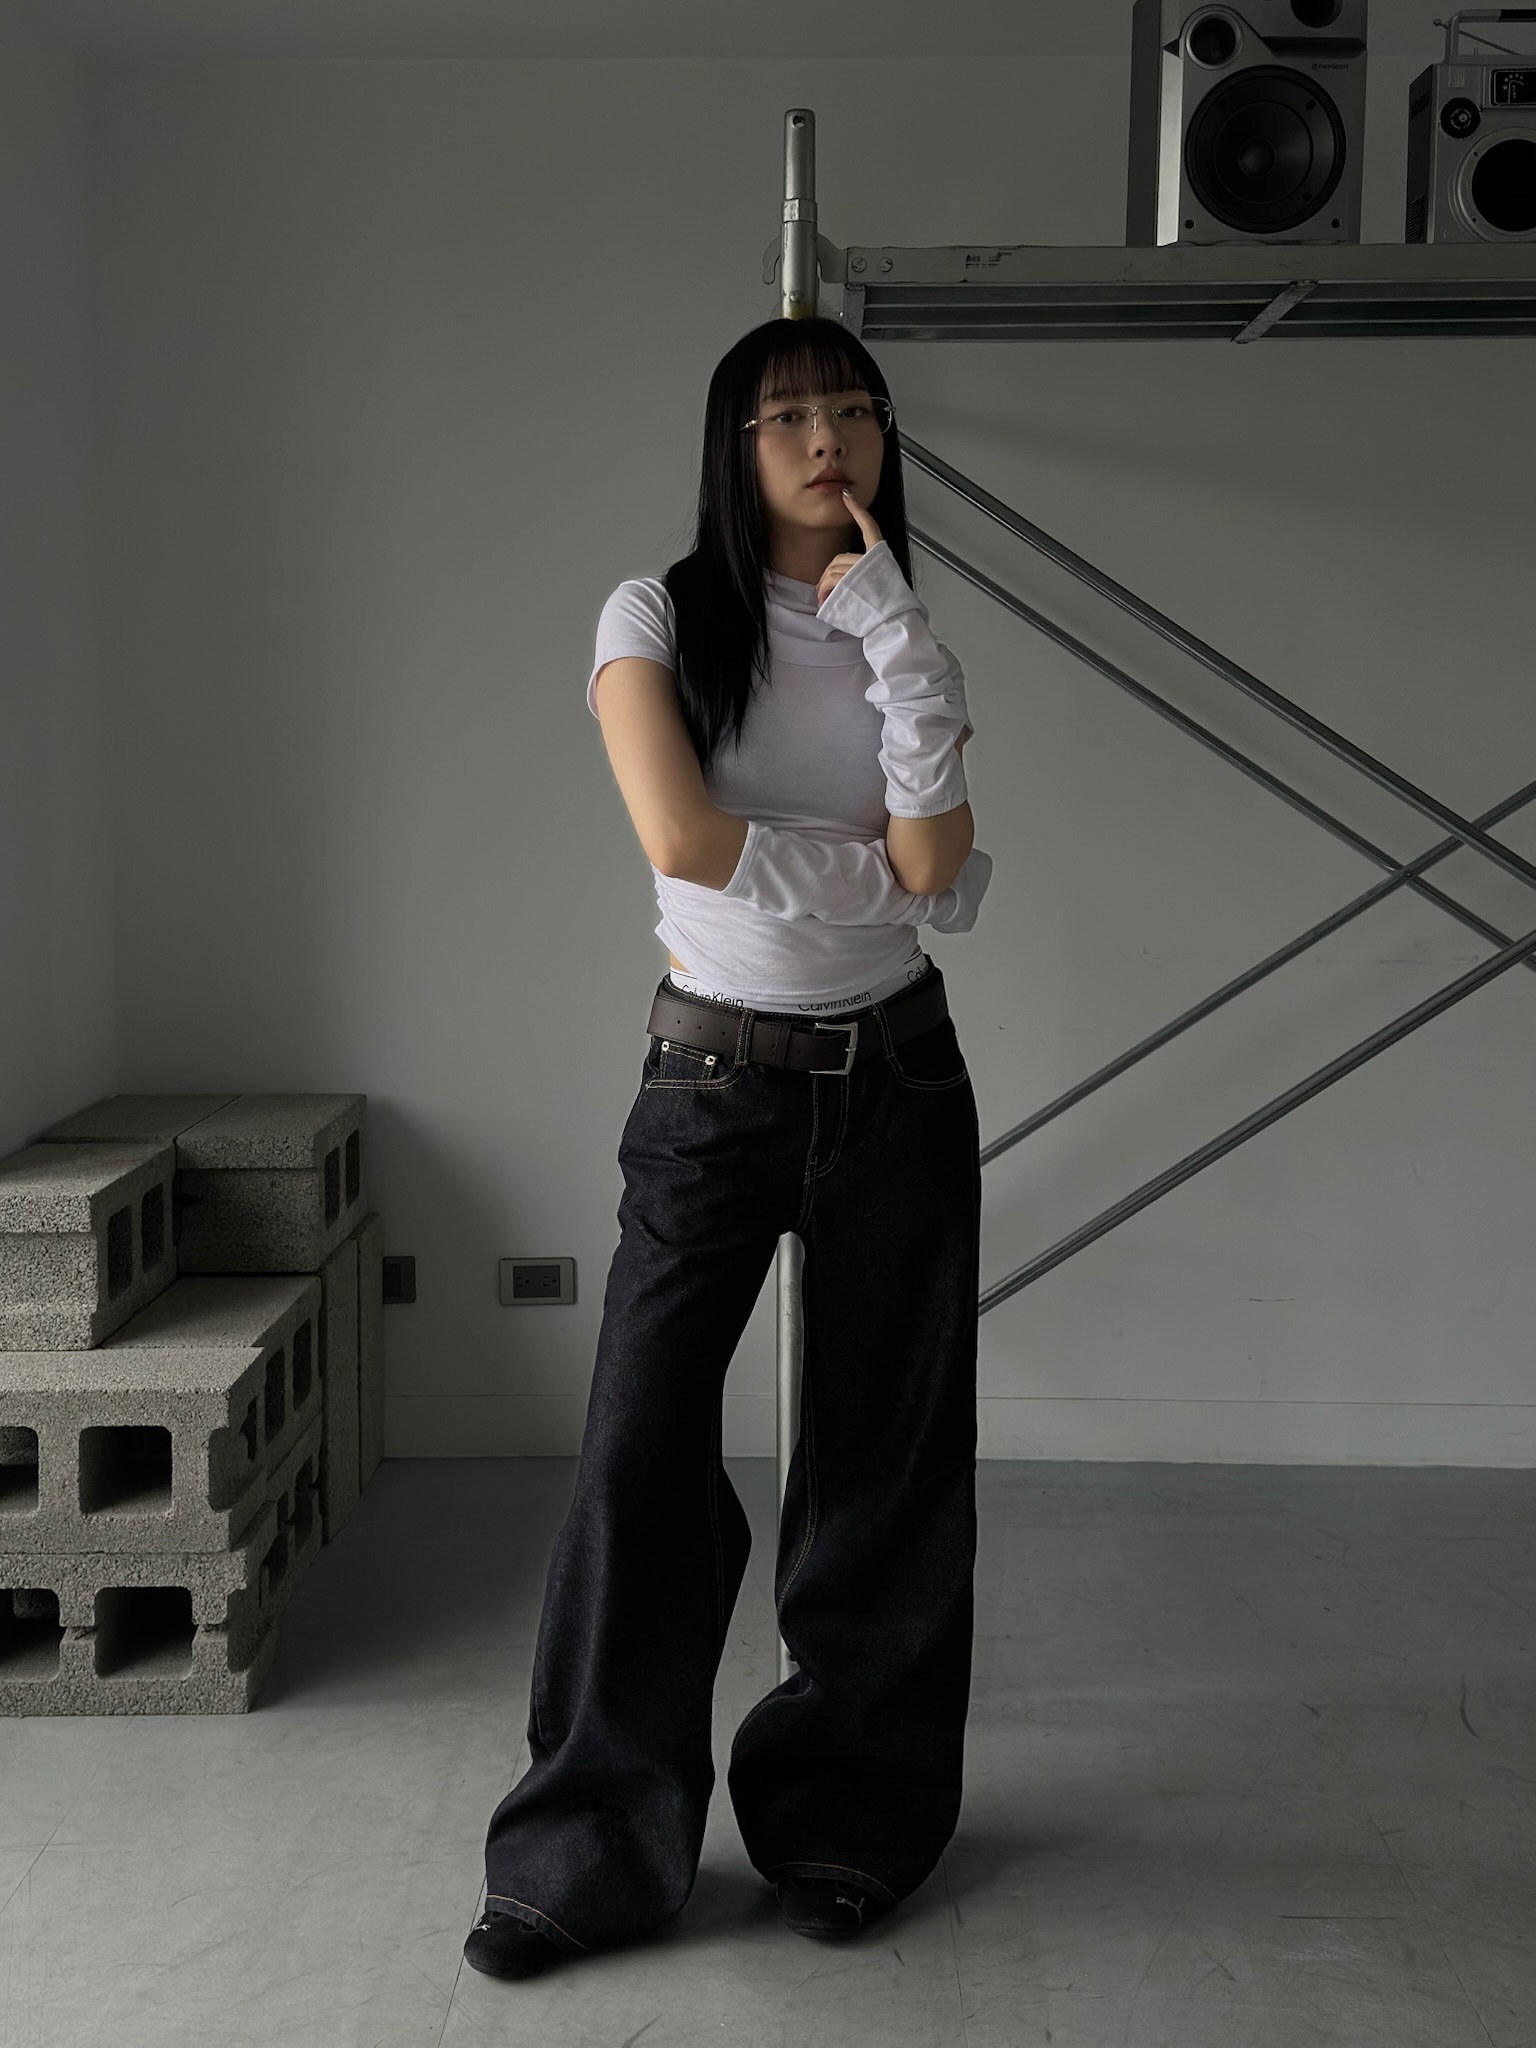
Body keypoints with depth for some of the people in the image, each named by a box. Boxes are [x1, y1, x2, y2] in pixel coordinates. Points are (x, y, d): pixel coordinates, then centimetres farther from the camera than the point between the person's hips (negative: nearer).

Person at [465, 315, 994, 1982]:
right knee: (639, 1455, -5)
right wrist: (882, 866, -9)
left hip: (896, 1080, 3)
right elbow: (681, 838, -19)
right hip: (714, 1079, -3)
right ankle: (588, 1856, 11)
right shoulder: (658, 619, -3)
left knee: (884, 1465, 7)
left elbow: (929, 865, -11)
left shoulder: (906, 638, 6)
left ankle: (847, 1827, 25)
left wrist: (889, 627, -12)